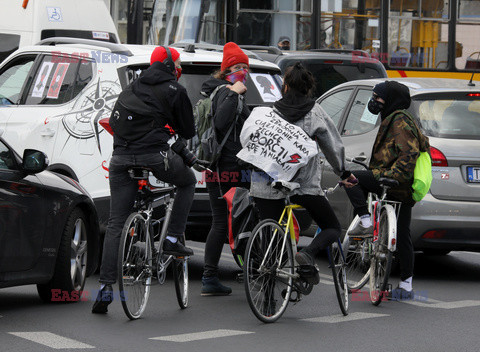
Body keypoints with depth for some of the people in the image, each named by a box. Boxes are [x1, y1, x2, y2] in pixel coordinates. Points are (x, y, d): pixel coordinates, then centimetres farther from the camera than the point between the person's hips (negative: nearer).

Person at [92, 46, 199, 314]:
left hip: (121, 158, 4)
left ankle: (106, 287, -2)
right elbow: (188, 131, 12)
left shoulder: (133, 87, 22)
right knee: (188, 181, 28)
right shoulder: (175, 90, 7)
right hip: (155, 155, -4)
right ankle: (173, 239, 17)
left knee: (116, 224, 6)